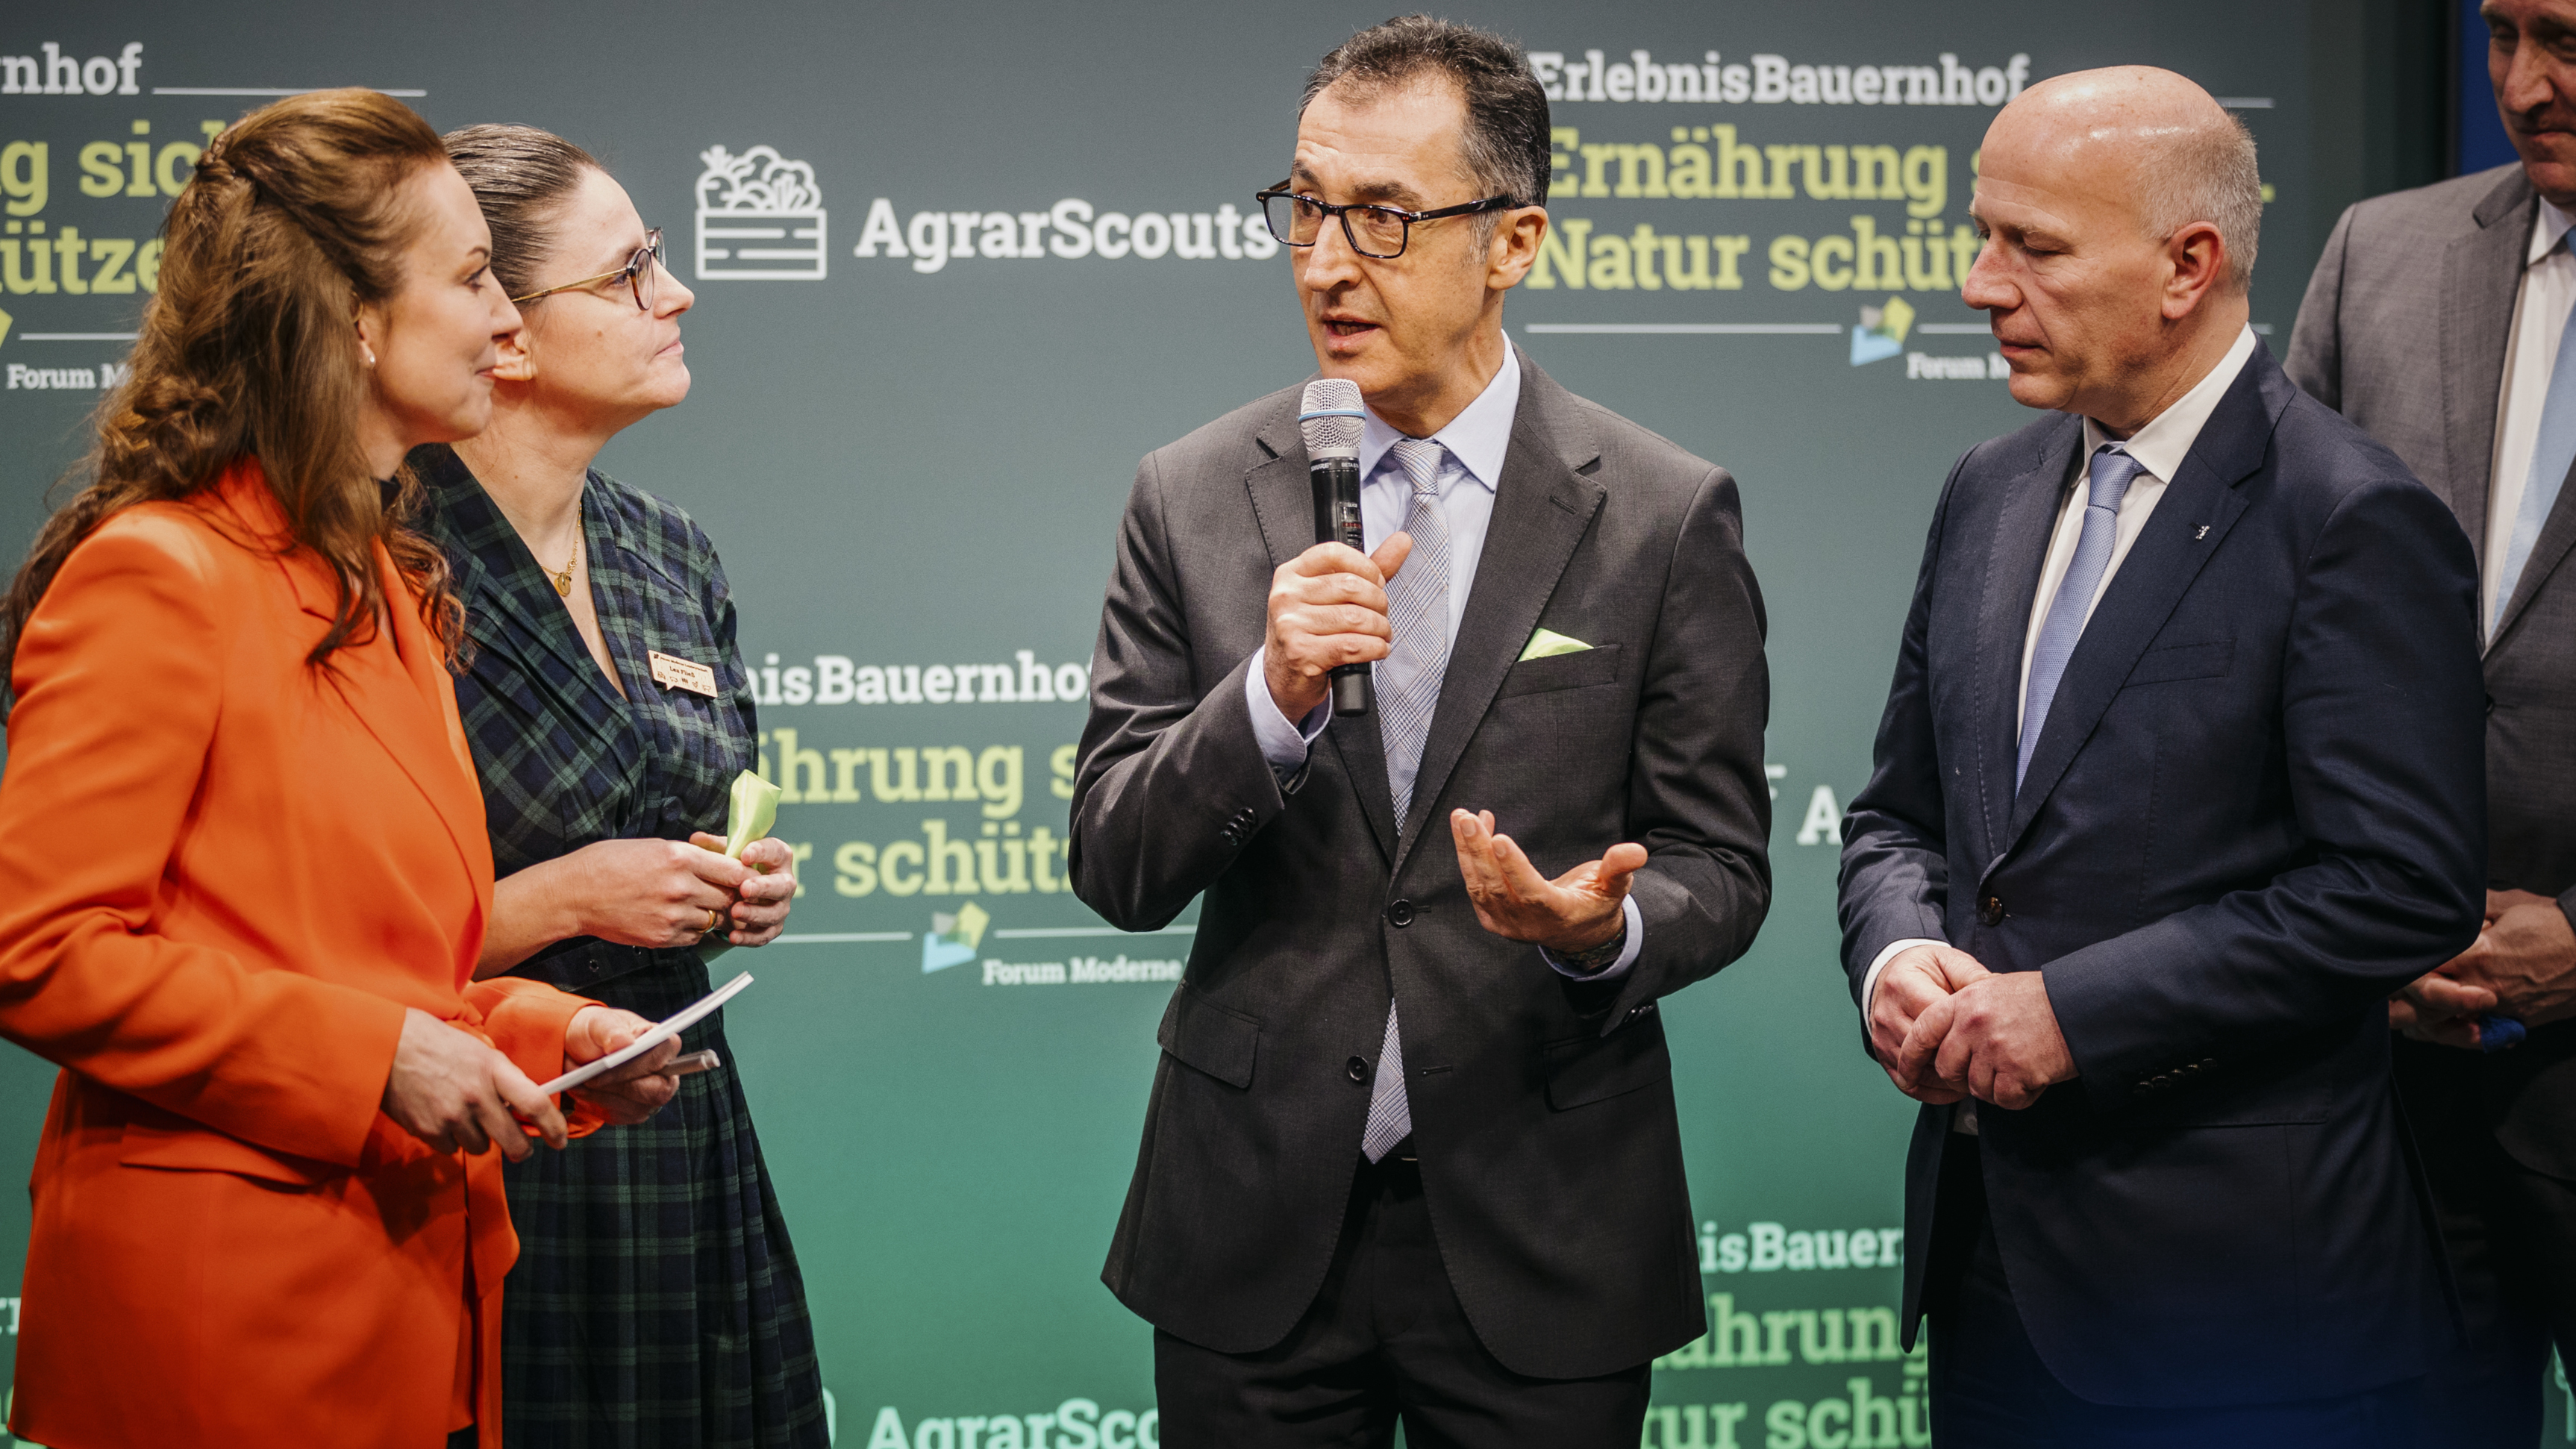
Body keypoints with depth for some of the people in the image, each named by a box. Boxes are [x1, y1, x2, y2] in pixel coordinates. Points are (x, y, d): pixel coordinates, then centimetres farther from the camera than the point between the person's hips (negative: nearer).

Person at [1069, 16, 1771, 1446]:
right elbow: (1113, 867, -3)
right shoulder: (1194, 499, 1)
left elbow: (1719, 868, 0)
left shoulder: (1666, 515, -4)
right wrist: (1273, 697, -20)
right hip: (1256, 1232, 2)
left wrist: (1604, 930, -21)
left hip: (1540, 1230, -1)